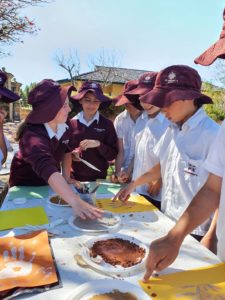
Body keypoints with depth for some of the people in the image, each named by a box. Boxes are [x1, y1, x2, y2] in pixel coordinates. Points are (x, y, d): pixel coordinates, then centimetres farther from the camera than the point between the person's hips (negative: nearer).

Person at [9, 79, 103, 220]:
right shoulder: (32, 135, -39)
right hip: (25, 185, -5)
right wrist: (76, 202, -68)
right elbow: (47, 169, -55)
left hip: (50, 184, 5)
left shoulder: (65, 125, -18)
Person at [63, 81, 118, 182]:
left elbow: (112, 155, -7)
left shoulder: (107, 124, -7)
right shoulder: (72, 123, -4)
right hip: (75, 177, 1)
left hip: (98, 178, -1)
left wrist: (98, 144, -21)